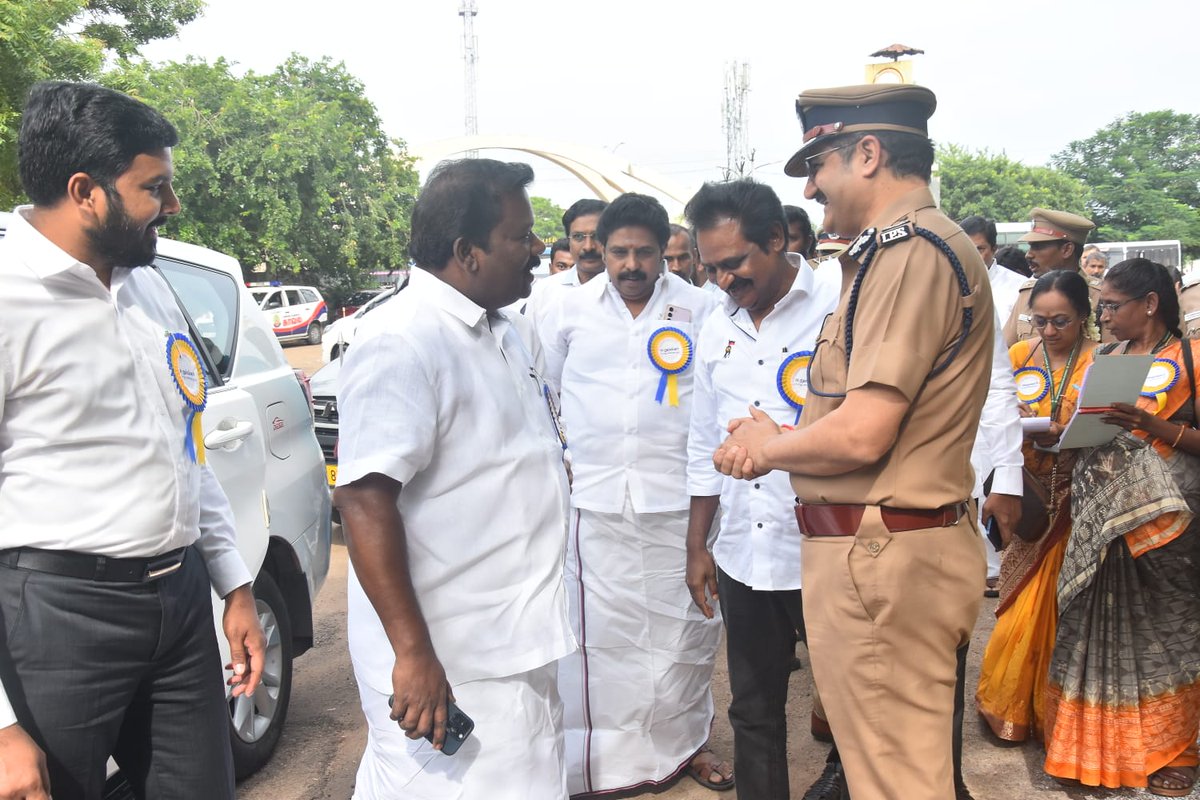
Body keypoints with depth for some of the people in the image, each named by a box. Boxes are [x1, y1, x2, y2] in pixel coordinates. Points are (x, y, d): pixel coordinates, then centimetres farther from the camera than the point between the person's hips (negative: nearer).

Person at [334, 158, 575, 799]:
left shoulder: (513, 334, 10)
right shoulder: (402, 343, -19)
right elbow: (365, 500, -25)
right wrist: (413, 653, -26)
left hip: (516, 646, 9)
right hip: (448, 666, -9)